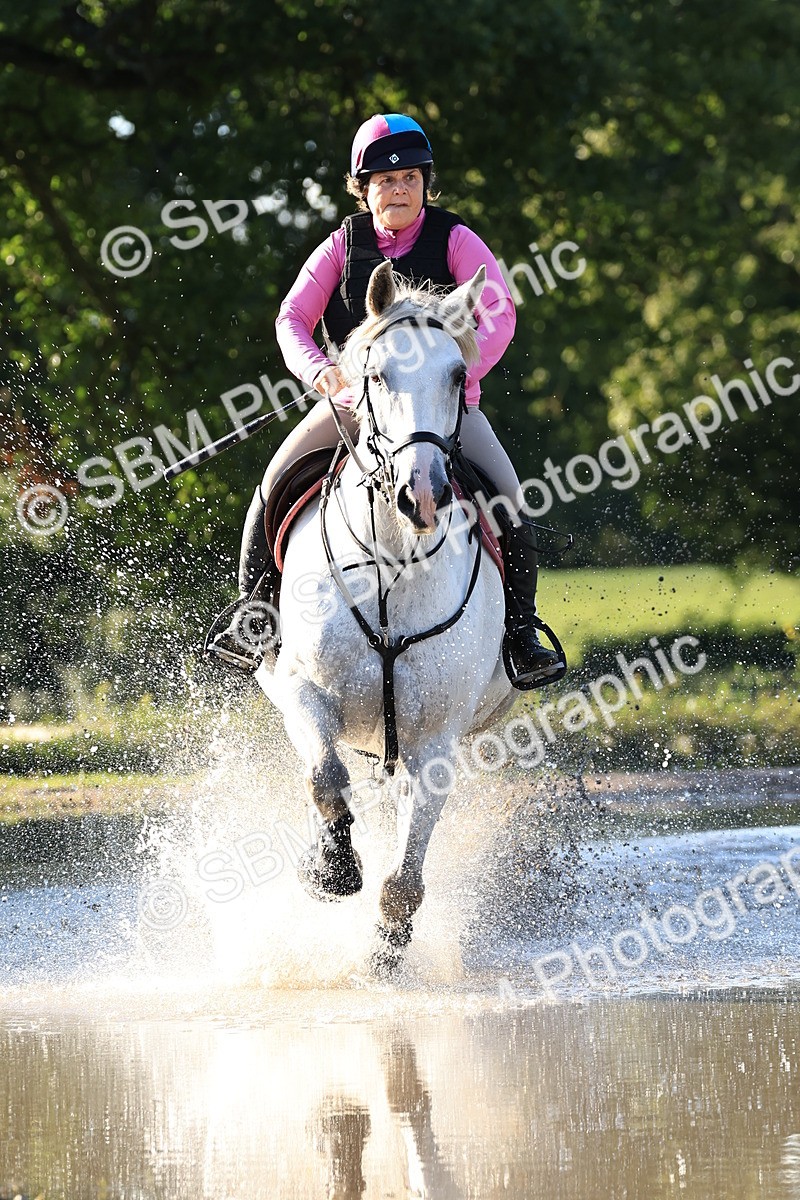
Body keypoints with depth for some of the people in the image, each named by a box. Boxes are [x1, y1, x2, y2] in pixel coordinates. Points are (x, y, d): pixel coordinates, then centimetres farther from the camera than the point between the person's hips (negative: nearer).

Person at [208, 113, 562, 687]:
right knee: (278, 483, -17)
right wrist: (318, 368, -22)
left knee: (508, 501, -20)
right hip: (357, 397, 1)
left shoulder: (454, 240, -1)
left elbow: (499, 313, -12)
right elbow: (293, 318, 0)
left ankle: (520, 632, -3)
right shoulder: (344, 245, 4)